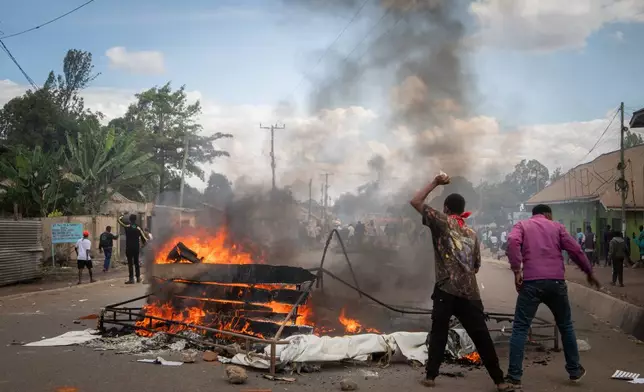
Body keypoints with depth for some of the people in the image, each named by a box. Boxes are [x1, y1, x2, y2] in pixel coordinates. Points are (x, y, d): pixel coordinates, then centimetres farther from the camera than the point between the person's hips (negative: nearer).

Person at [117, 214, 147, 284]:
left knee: (130, 263, -3)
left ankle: (131, 279, -7)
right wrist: (143, 243, 14)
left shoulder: (127, 226, -5)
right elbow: (143, 238, -1)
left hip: (129, 248, -3)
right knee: (136, 262, 13)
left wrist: (121, 216, 20)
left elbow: (118, 220, 2)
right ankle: (138, 278, 17)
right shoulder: (138, 228, 2)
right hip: (136, 247, 3)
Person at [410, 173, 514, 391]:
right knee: (482, 337, 6)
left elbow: (415, 202, 3)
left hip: (446, 290, -3)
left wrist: (435, 183, 8)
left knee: (438, 333, 9)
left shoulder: (442, 222, 3)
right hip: (470, 292, 3)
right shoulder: (472, 234, 17)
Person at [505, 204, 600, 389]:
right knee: (565, 326, 20)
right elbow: (575, 250, 10)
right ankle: (575, 370, 30)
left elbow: (513, 242, -9)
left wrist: (516, 270, -10)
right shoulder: (556, 226, 17)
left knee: (520, 328, 2)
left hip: (531, 282, -2)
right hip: (556, 281, 2)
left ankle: (514, 377, -3)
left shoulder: (522, 225, 13)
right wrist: (589, 272, 23)